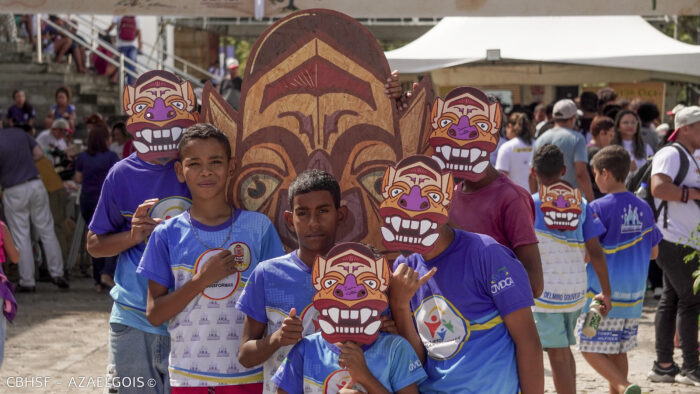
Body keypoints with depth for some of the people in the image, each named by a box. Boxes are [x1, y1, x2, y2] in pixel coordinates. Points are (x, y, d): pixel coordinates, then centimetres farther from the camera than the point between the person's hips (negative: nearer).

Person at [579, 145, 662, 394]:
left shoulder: (598, 208, -13)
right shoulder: (643, 209, 5)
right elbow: (653, 252, 12)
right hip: (634, 294, 6)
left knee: (590, 348, -1)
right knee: (618, 351, 15)